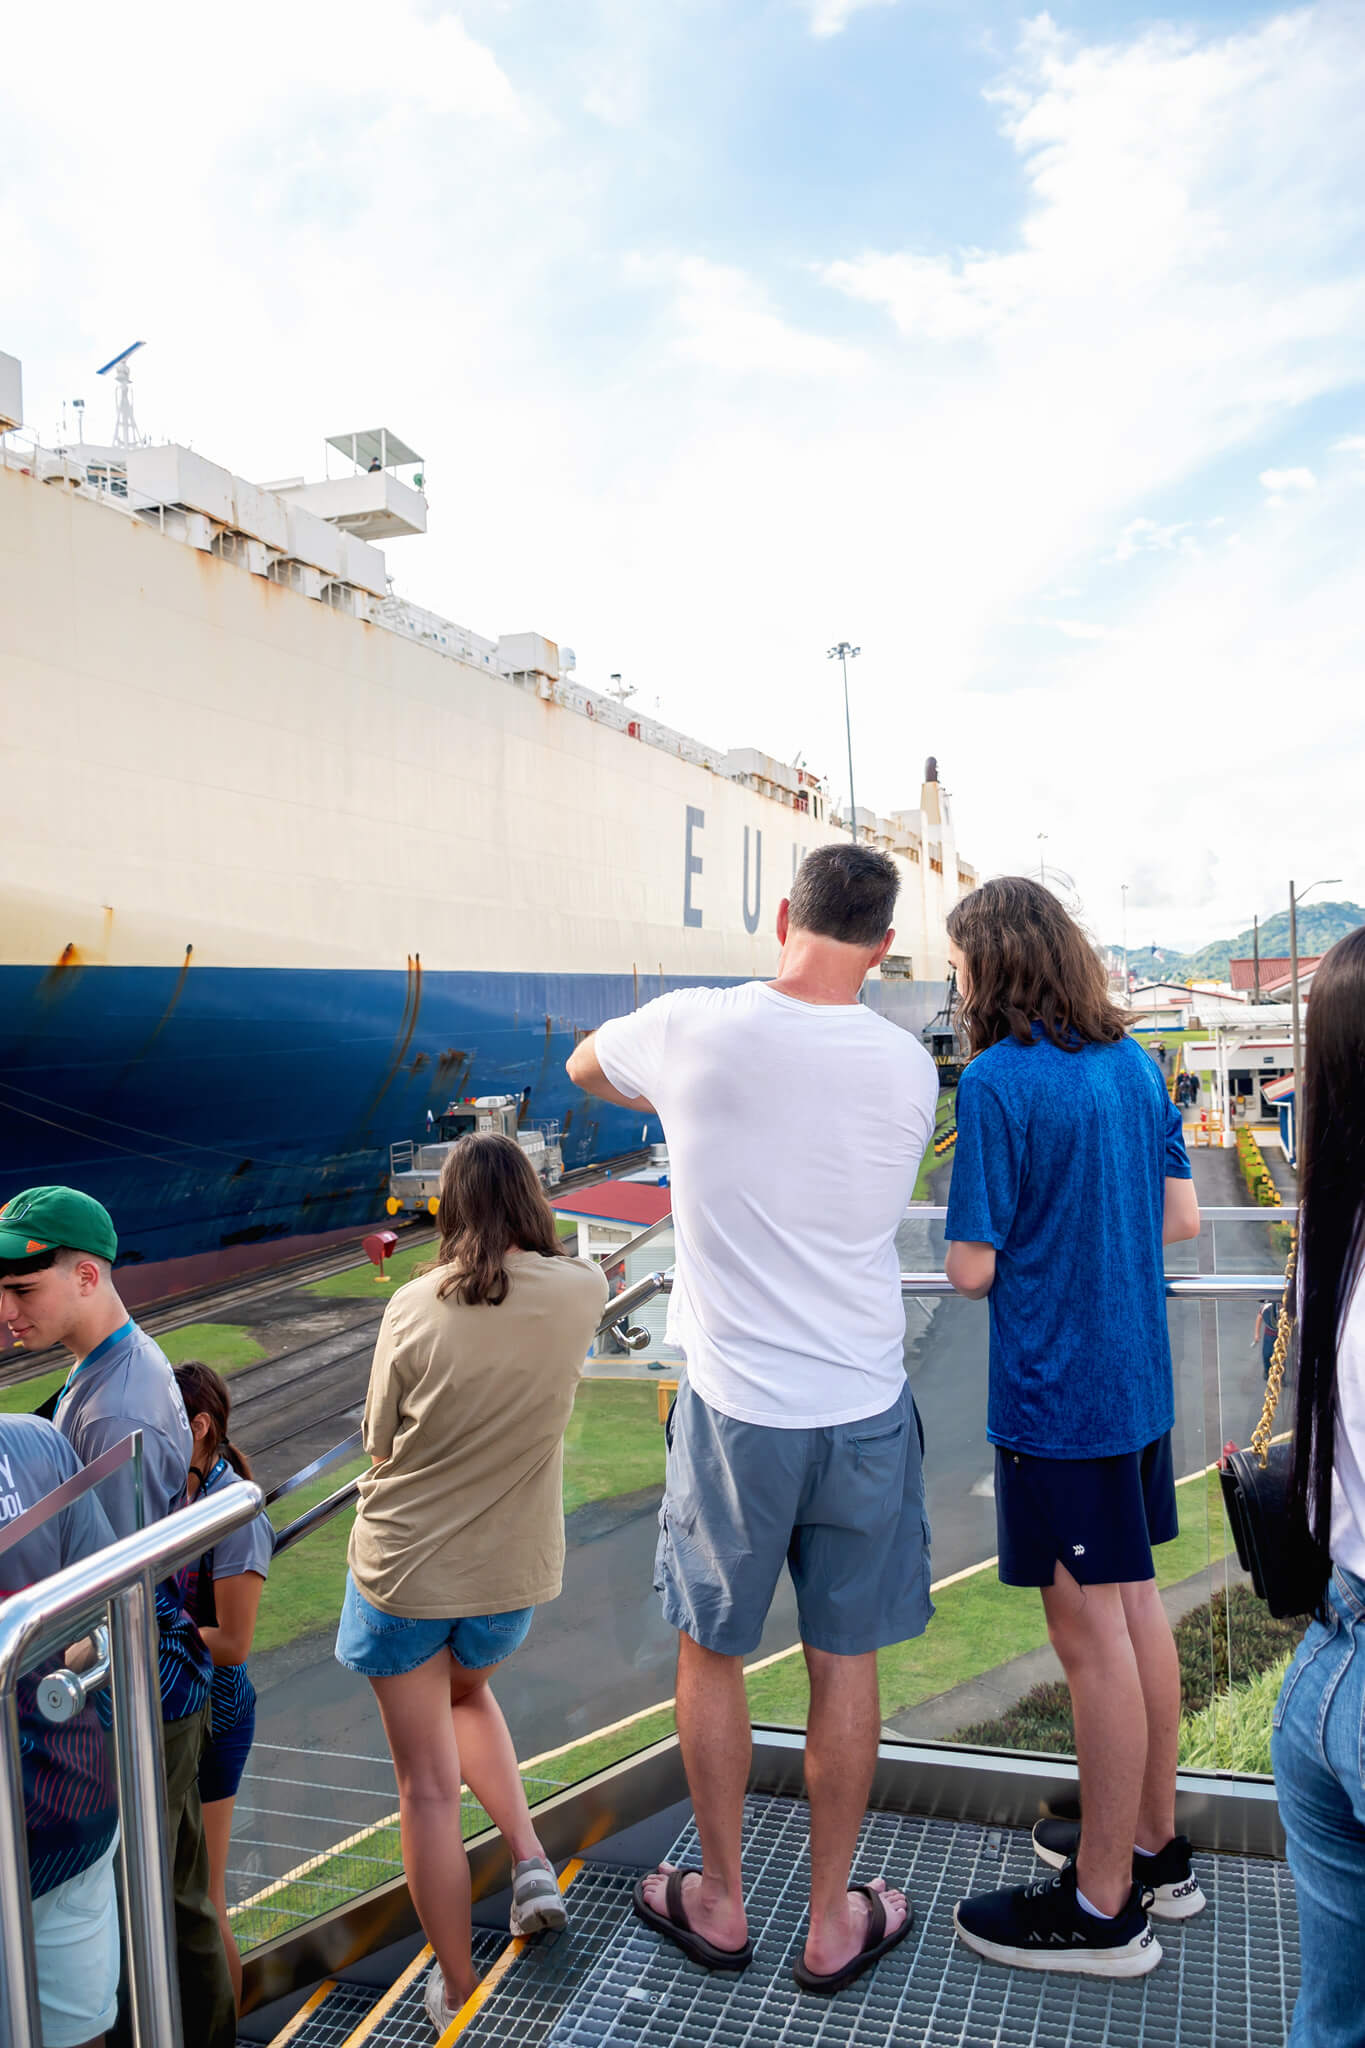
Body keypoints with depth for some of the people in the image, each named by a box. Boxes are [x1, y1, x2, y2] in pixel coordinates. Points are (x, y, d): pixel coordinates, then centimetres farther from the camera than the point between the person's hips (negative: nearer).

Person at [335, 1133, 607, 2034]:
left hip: (405, 1570, -3)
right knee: (467, 1690, 34)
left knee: (428, 1785, 13)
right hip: (513, 1572, 3)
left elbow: (381, 1443, -5)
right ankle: (531, 1856, 20)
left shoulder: (415, 1307, -16)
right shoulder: (581, 1292, -13)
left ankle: (457, 1993, 25)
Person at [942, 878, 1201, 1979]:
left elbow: (974, 1268, -18)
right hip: (1139, 1378, 8)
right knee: (1135, 1604, 19)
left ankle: (1103, 1905, 20)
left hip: (1056, 1394, -8)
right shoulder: (1134, 1062, 5)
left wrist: (975, 1250, 4)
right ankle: (1154, 1842, 36)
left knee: (1092, 1632, 3)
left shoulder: (997, 1082, -18)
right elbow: (1181, 1218, 11)